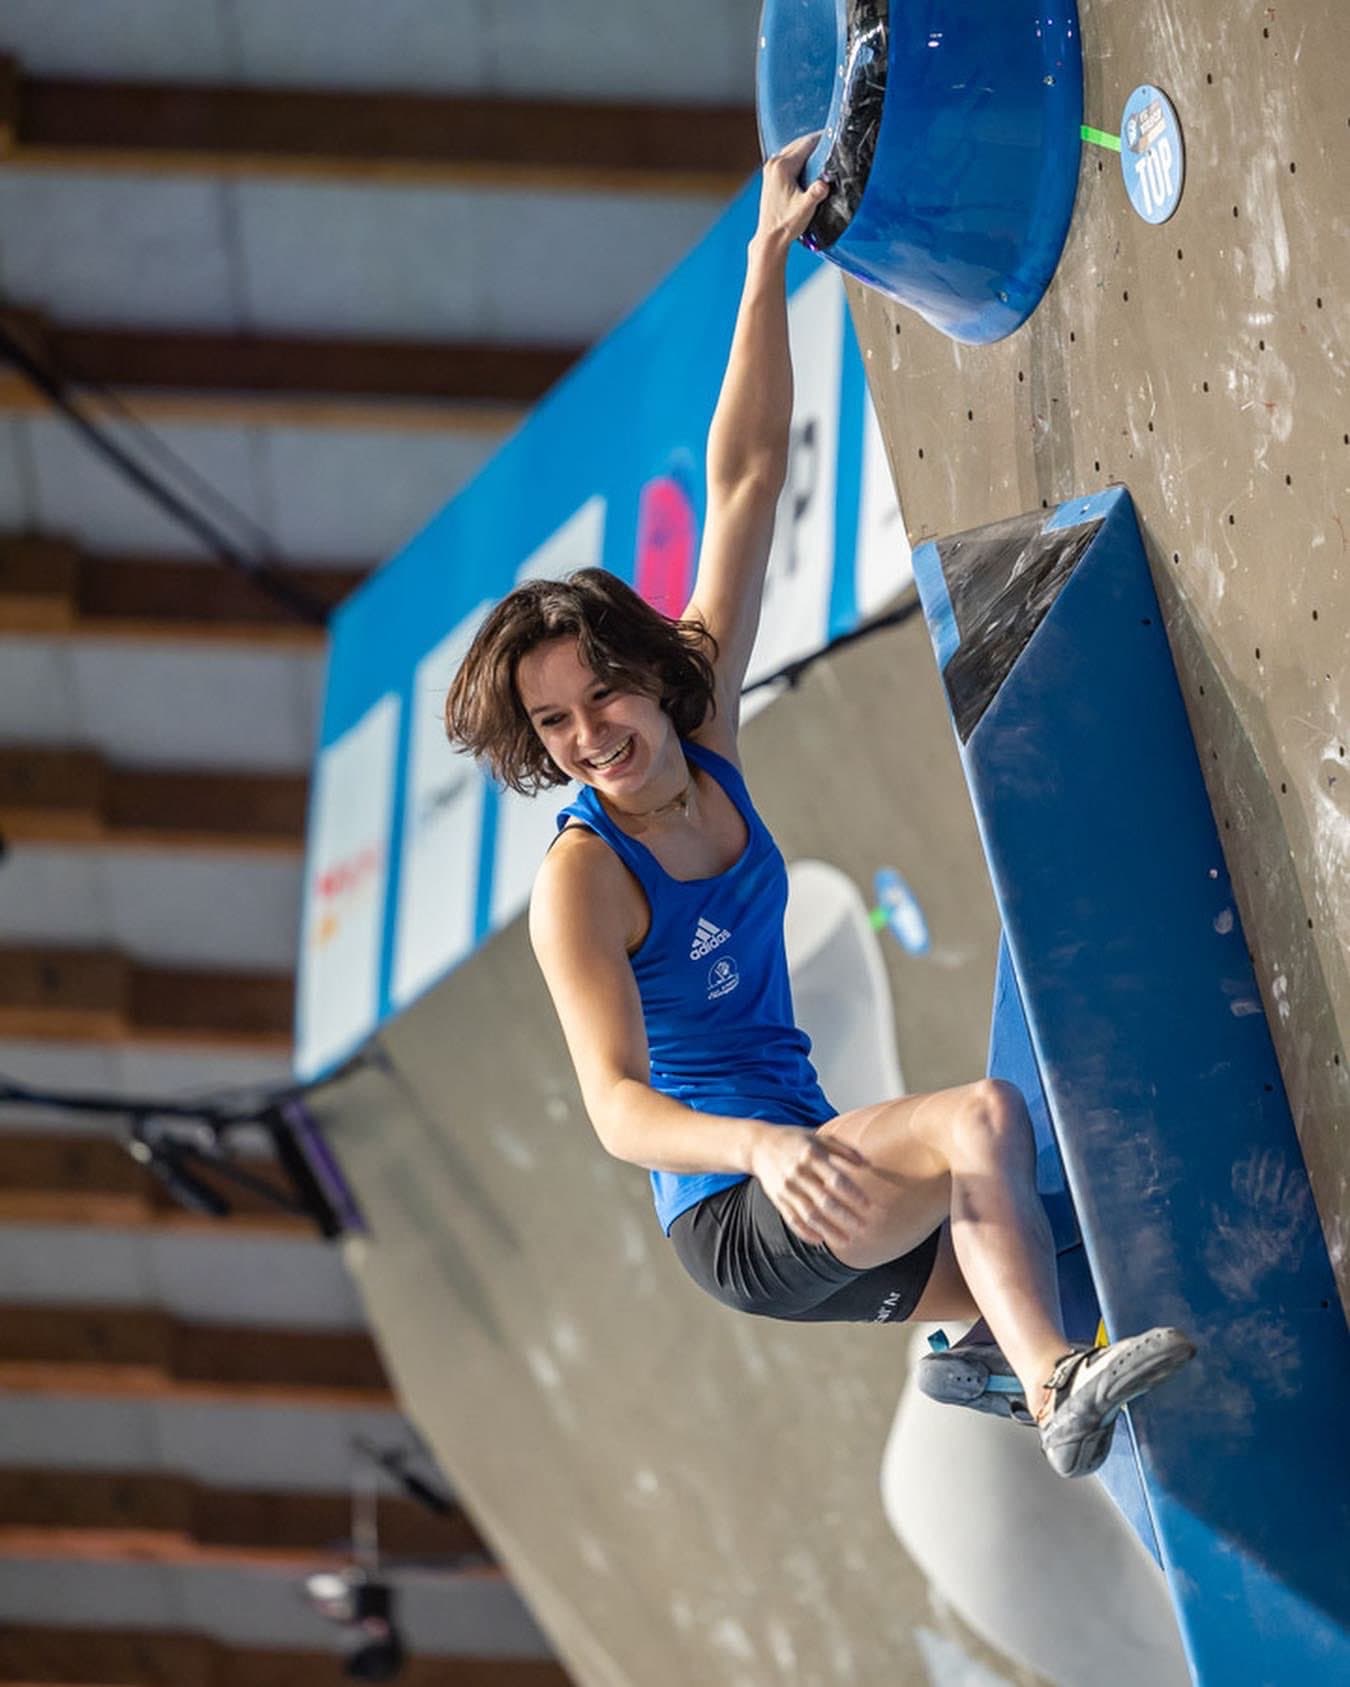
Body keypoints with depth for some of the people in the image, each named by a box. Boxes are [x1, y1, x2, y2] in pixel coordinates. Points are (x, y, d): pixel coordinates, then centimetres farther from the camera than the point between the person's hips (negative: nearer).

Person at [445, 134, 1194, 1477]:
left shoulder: (704, 748, -1)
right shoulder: (581, 879, -18)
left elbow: (745, 484, 0)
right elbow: (618, 1107, -28)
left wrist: (769, 259, 1)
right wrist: (765, 1146, -48)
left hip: (813, 1178, 8)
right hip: (735, 1215, -8)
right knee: (981, 1116, -31)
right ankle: (1052, 1391, -25)